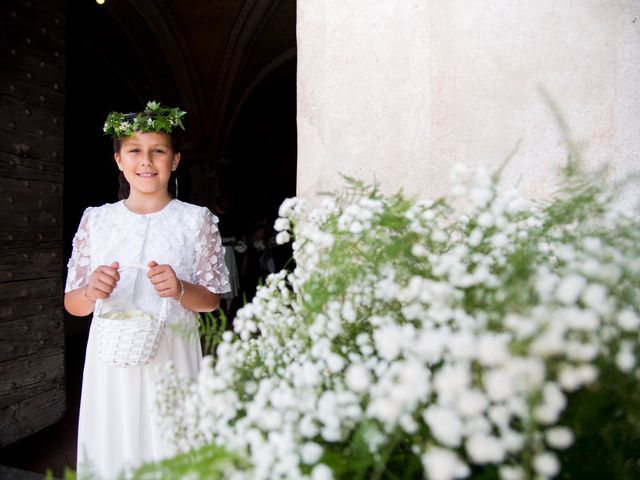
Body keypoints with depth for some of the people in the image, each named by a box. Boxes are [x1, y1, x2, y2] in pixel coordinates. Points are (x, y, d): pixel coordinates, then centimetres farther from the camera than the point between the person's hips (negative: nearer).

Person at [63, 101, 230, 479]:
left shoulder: (197, 220, -1)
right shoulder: (96, 219, 5)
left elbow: (212, 300, 0)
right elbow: (73, 304, 7)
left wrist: (180, 289, -19)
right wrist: (92, 291, -14)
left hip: (171, 356, -2)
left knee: (170, 448, 6)